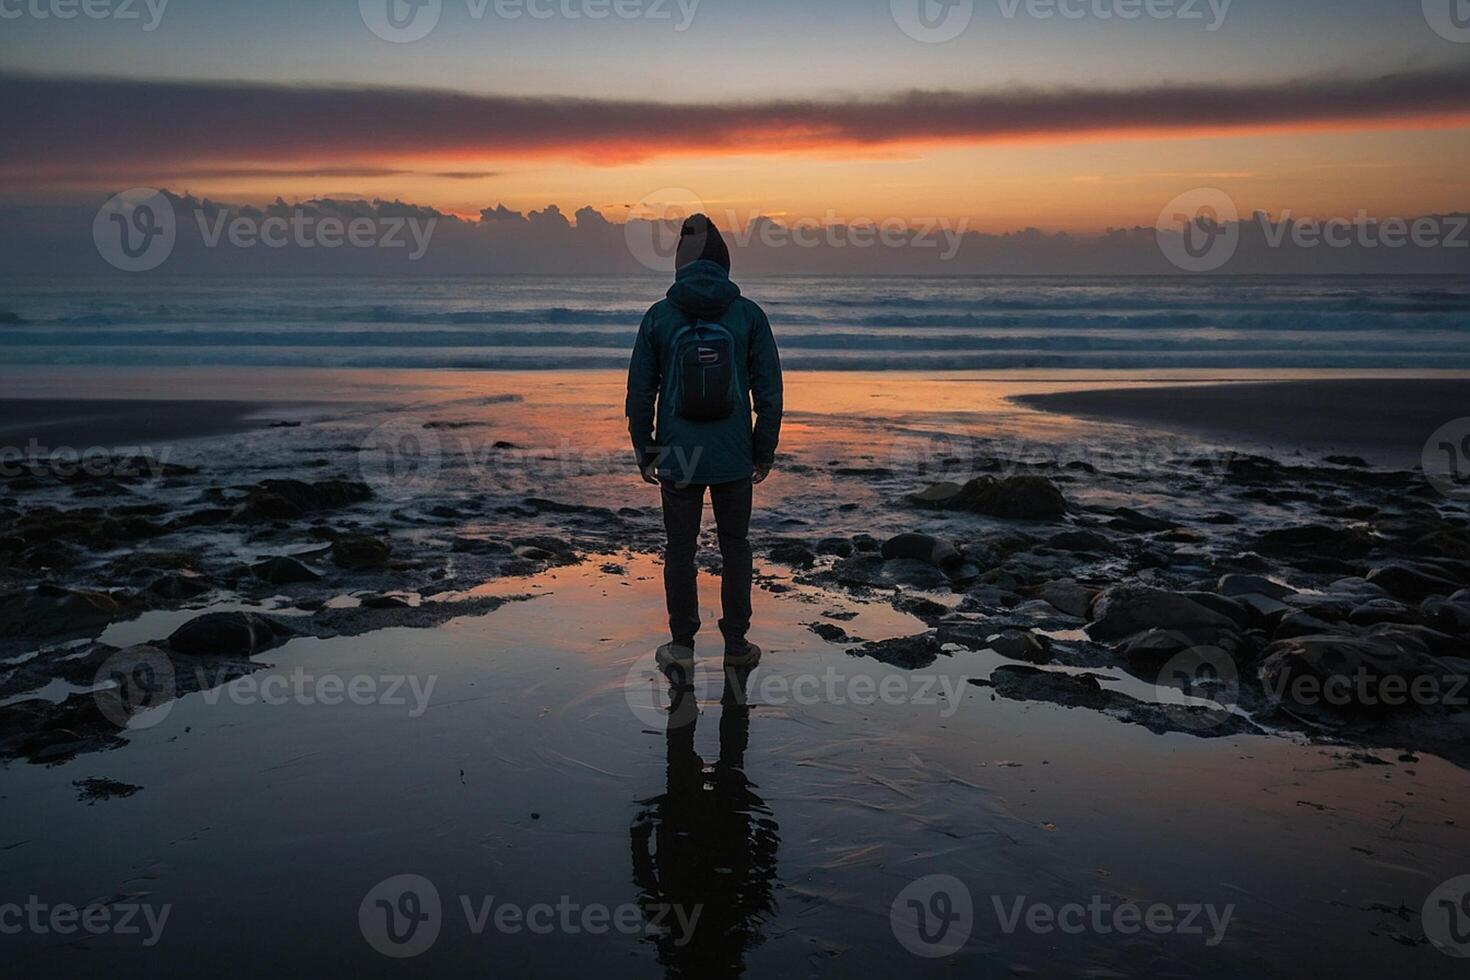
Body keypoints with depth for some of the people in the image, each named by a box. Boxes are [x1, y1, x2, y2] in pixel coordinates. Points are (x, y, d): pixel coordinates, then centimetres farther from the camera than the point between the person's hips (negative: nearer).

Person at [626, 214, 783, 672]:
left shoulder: (659, 316, -4)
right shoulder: (748, 315, -4)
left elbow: (640, 392, -2)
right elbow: (768, 390, -3)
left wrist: (645, 453, 8)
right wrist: (765, 453, 6)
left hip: (677, 456, 0)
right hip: (734, 457, 0)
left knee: (680, 550, 10)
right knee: (735, 547, 13)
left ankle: (682, 644, 17)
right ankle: (736, 643, 18)